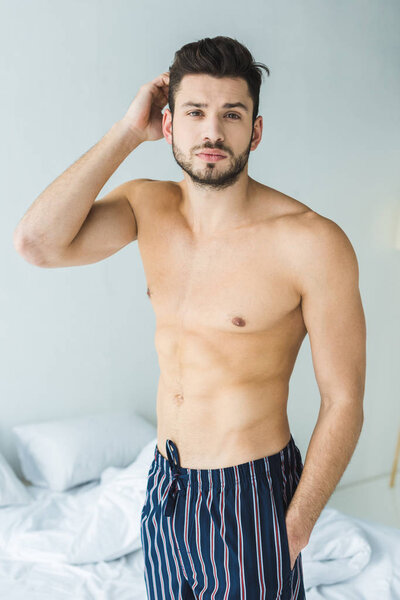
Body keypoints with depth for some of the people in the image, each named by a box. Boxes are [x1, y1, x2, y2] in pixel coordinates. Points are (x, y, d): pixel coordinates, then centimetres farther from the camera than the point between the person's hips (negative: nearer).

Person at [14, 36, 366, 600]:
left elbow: (343, 403, -14)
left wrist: (295, 530, -12)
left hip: (251, 497, -5)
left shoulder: (312, 242, -20)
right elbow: (36, 242, -20)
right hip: (166, 487, 5)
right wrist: (127, 131, -16)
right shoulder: (146, 206, -3)